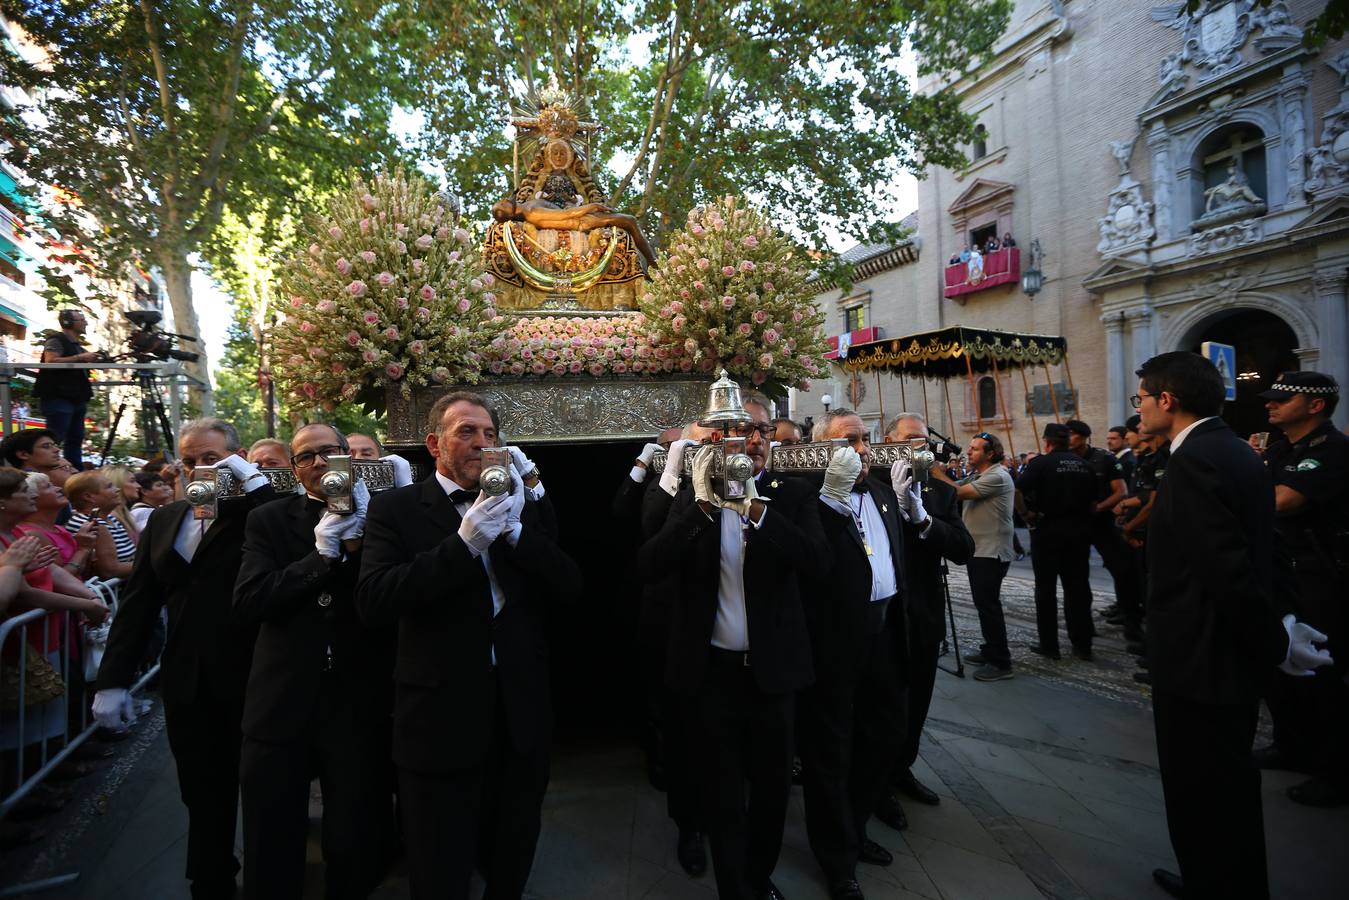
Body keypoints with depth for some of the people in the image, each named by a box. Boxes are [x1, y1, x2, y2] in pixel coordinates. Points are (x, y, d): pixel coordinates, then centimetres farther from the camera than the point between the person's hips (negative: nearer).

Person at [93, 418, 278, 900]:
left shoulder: (256, 511, -7)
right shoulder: (163, 520, 10)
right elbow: (137, 603, 9)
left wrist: (253, 480, -22)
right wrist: (114, 680, 5)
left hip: (250, 679, -4)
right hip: (186, 683, 4)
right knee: (203, 796, 15)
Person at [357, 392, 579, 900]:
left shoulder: (519, 508, 5)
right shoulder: (396, 509, -5)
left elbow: (568, 587, -3)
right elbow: (372, 603, -19)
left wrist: (515, 530, -17)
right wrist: (464, 541, -26)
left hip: (521, 718, 4)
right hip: (440, 719, -3)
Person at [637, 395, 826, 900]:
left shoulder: (792, 495, -3)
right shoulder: (692, 498, -3)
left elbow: (815, 559, -20)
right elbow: (649, 568, -15)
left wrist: (755, 507, -32)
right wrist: (702, 505, -27)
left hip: (772, 668, 1)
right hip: (709, 669, 0)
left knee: (772, 788, 19)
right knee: (722, 794, 15)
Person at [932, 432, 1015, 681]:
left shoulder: (997, 476, -16)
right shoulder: (976, 475, 16)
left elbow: (959, 493, -23)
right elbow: (956, 490, 10)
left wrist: (938, 474, -14)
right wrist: (938, 474, -1)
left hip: (991, 552, -10)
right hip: (977, 549, 10)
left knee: (988, 605, -6)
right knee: (983, 604, 16)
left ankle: (1001, 663, 3)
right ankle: (990, 651, 28)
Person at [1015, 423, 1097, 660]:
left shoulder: (1041, 463, -10)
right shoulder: (1084, 464, 6)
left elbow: (1018, 491, -22)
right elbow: (1092, 499, 13)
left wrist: (1026, 514, -11)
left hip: (1048, 529, -4)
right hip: (1079, 529, 5)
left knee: (1046, 589, 4)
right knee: (1078, 586, 11)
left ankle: (1049, 644, 9)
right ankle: (1083, 644, 17)